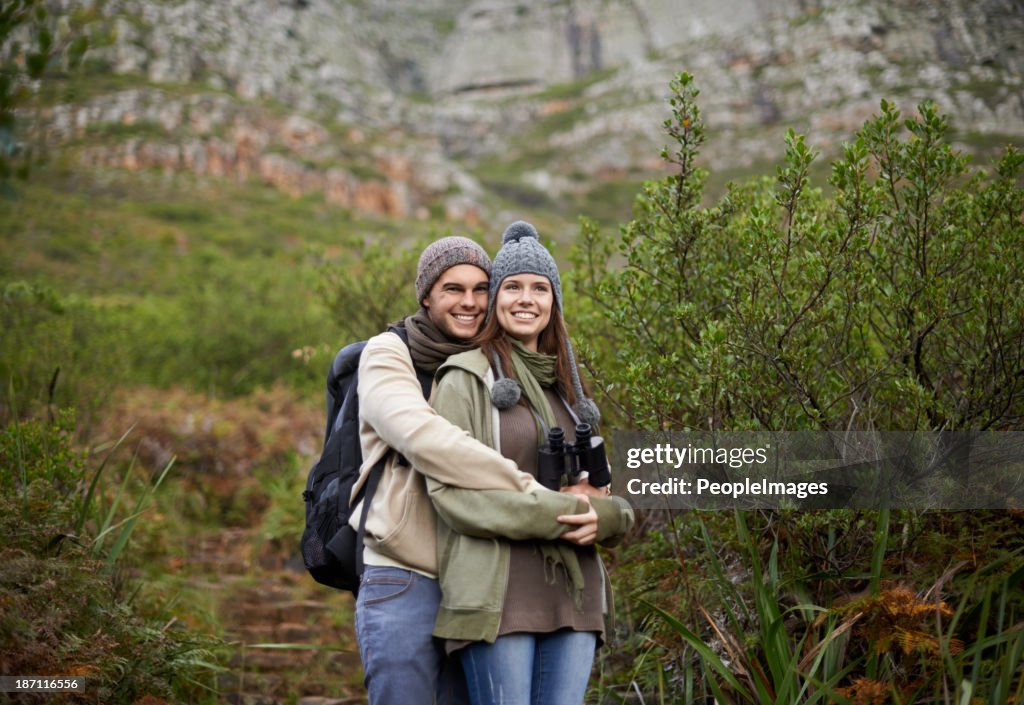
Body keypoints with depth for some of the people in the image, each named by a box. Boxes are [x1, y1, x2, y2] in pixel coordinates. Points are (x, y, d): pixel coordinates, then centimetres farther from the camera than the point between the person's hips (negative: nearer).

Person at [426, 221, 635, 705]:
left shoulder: (564, 386, 19)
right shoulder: (466, 379, 1)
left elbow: (602, 490, 20)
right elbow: (448, 488, -9)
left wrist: (604, 515, -5)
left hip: (573, 592, 6)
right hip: (498, 592, -5)